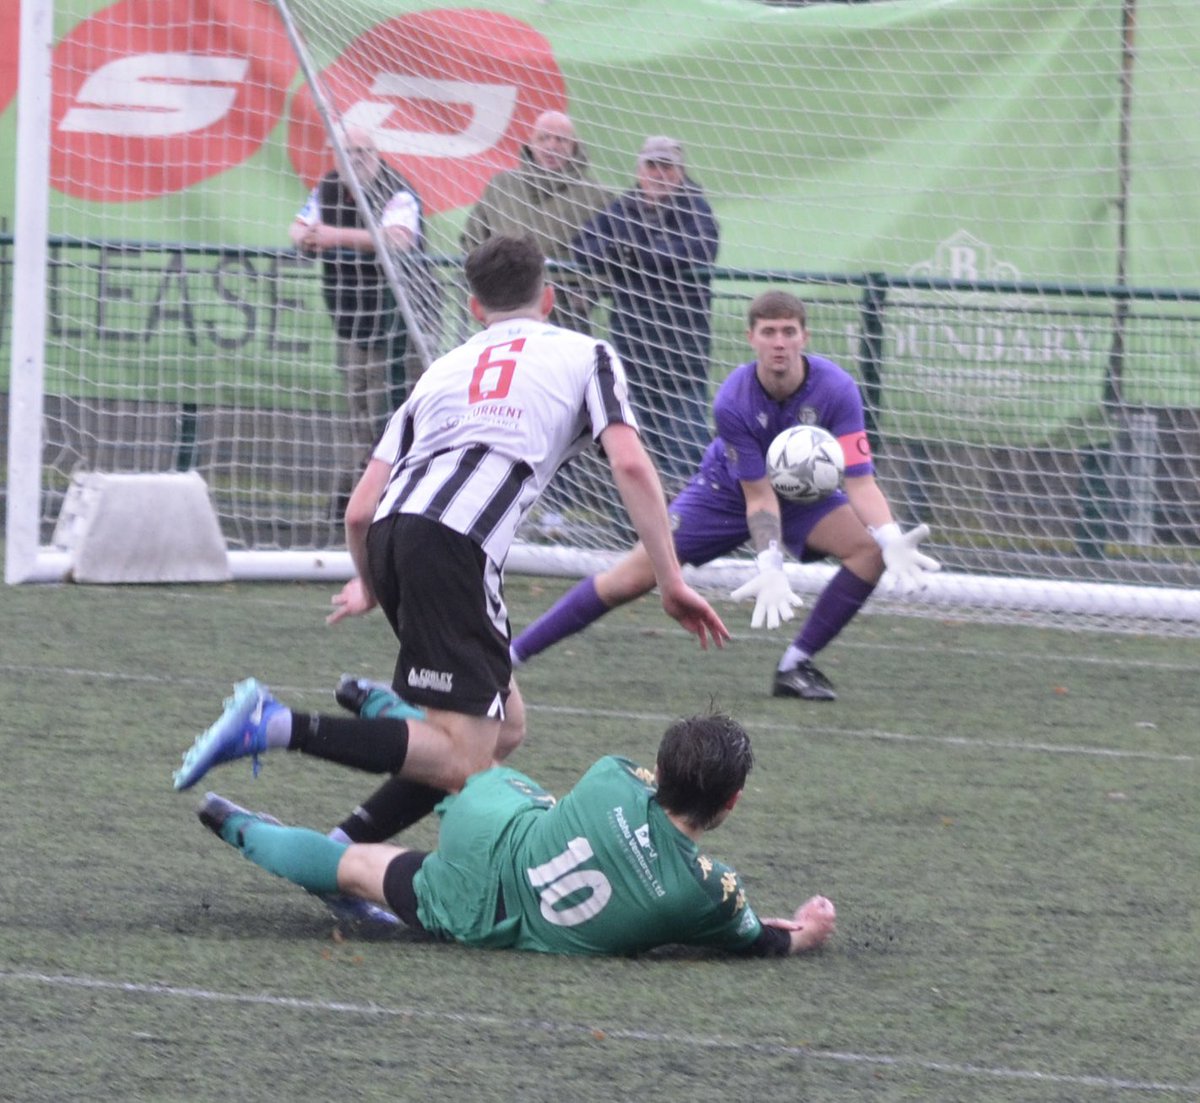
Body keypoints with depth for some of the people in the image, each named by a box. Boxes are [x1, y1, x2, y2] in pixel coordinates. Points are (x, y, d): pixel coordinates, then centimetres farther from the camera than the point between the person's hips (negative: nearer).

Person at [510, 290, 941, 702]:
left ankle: (795, 666, -14)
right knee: (630, 579, -12)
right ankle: (511, 654, -1)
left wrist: (891, 539, -49)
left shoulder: (836, 390, -29)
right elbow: (759, 495, -28)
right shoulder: (732, 402, -30)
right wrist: (770, 566, -43)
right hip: (727, 492, -2)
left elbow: (859, 480, -32)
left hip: (804, 493, 2)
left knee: (869, 549, -26)